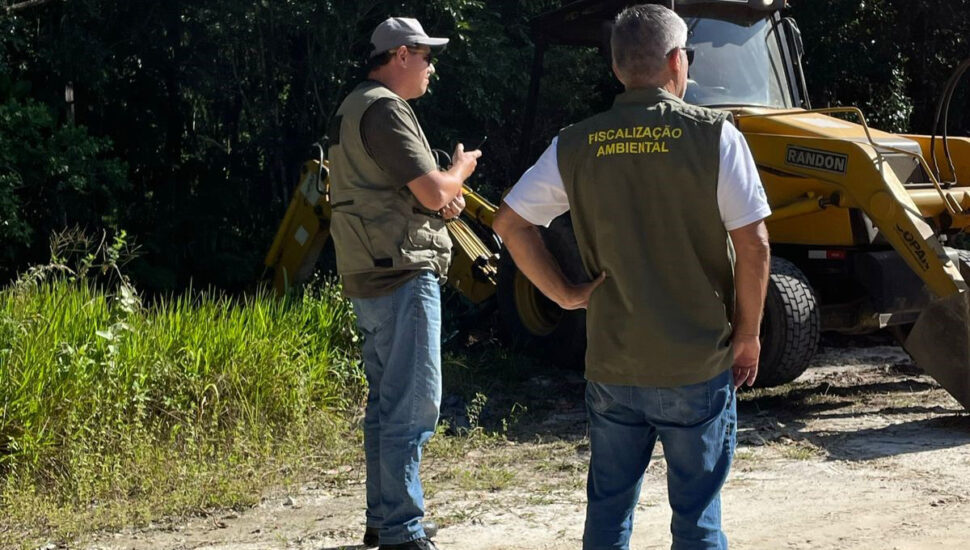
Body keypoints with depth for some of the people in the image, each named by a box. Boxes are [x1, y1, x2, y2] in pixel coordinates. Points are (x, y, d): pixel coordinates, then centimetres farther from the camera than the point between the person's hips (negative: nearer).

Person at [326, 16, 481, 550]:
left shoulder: (352, 109, 19)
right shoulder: (385, 109, -14)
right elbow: (433, 192, -20)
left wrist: (441, 198, 10)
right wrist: (460, 169, 1)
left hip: (371, 279, 11)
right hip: (403, 276, -11)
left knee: (386, 403, 16)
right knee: (413, 405, -9)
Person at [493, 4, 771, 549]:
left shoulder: (575, 146, 0)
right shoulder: (714, 136, -10)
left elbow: (510, 222, 2)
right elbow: (753, 244, -12)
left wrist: (564, 293, 5)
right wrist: (748, 334, -1)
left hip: (612, 366, 3)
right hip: (698, 364, -3)